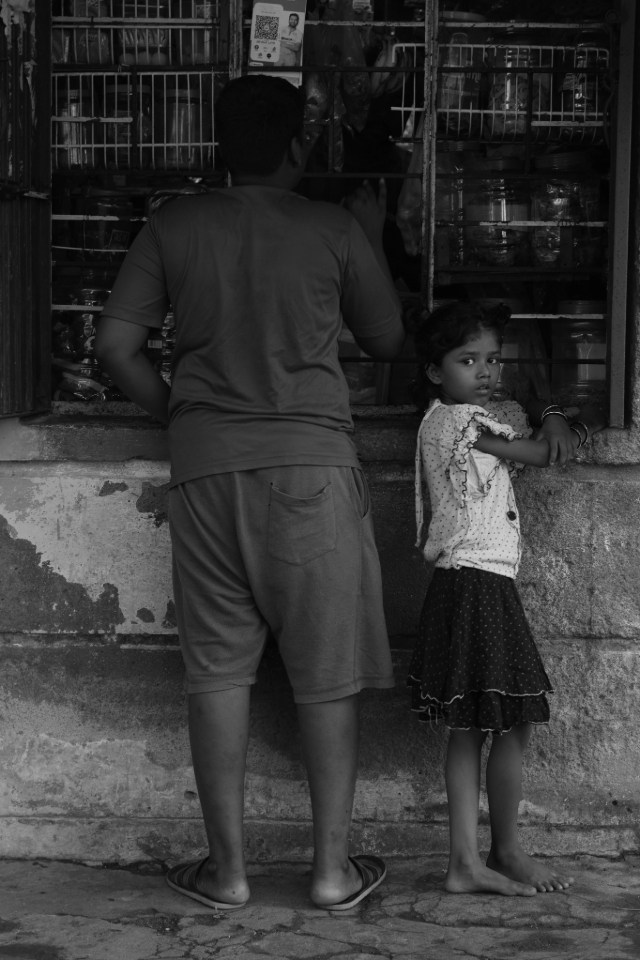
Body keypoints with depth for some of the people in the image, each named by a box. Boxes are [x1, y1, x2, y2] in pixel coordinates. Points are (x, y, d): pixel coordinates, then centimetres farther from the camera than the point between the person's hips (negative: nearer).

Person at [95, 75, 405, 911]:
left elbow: (115, 344, 1)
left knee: (218, 668, 9)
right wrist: (372, 239, 22)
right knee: (327, 674, 7)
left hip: (207, 466, 2)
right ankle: (333, 866, 13)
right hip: (311, 463, -2)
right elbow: (388, 341, 12)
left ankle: (226, 866, 14)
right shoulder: (335, 229, 1)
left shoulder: (175, 226, 5)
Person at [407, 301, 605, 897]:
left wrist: (554, 421, 5)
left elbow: (536, 410, 29)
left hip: (478, 585, 10)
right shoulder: (458, 419, -10)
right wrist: (589, 424, 13)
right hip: (475, 584, -10)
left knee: (469, 729, 8)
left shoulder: (488, 414, 18)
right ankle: (506, 854, 12)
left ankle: (465, 862, 10)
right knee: (513, 726, -2)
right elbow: (546, 457, -5)